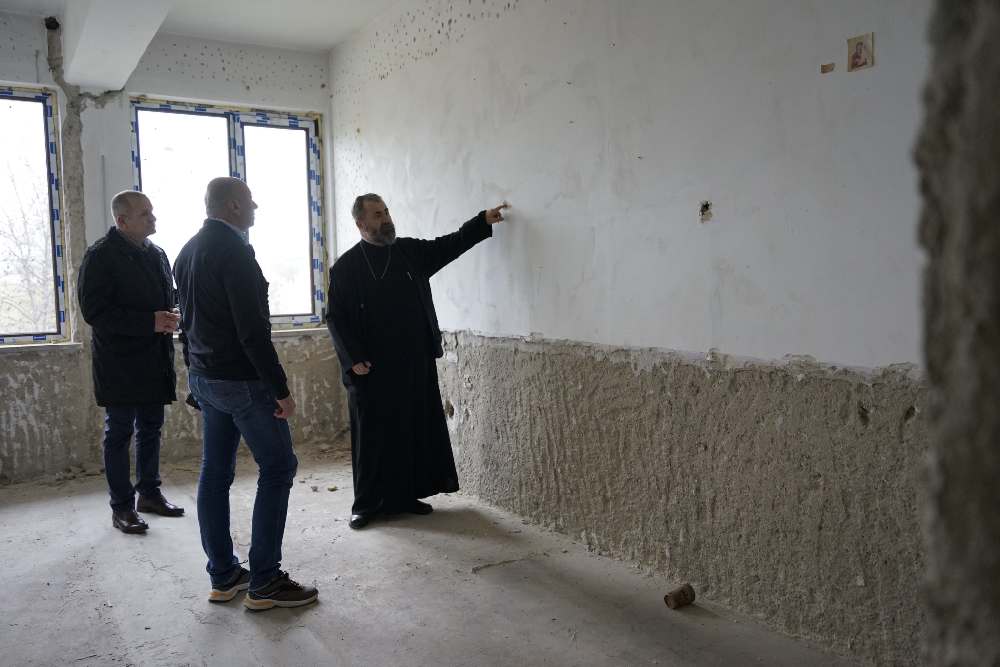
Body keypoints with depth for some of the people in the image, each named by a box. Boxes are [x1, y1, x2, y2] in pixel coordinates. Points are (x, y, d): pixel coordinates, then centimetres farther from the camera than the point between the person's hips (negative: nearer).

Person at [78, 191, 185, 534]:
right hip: (120, 363, -7)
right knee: (119, 433, 3)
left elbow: (169, 297, 23)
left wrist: (170, 318, -1)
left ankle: (149, 493, 29)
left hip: (155, 361, 7)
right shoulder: (101, 256, -11)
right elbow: (94, 310, -17)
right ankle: (121, 506, 13)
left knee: (151, 429, 15)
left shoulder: (156, 254, 11)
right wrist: (149, 322, -23)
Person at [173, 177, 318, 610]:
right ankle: (264, 582, 1)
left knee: (215, 472, 11)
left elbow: (188, 321, 18)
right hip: (240, 379, -9)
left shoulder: (188, 252, 13)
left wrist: (196, 372, 22)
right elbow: (252, 329, -22)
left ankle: (223, 577, 19)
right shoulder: (233, 250, -16)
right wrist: (280, 389, -19)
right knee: (278, 467, -2)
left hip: (203, 378, 9)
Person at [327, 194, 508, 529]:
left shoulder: (411, 251, 8)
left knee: (418, 431, 10)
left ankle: (408, 495, 24)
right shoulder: (346, 267, -4)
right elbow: (336, 318, -5)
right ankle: (366, 504, 15)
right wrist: (353, 359, -13)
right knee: (372, 437, 3)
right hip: (372, 369, -4)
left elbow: (450, 244, 13)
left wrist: (483, 221, 3)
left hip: (416, 363, 5)